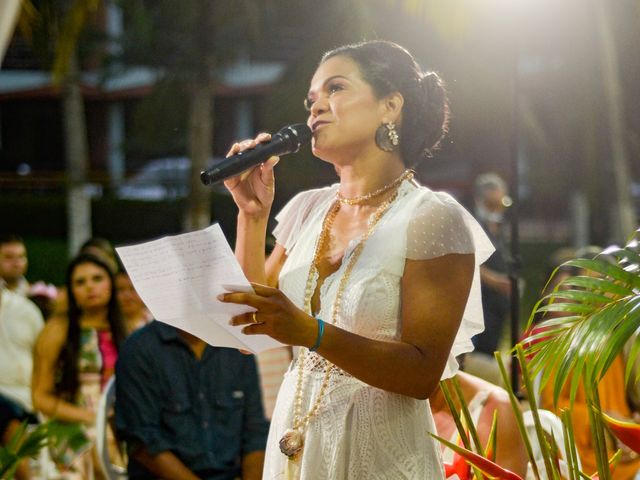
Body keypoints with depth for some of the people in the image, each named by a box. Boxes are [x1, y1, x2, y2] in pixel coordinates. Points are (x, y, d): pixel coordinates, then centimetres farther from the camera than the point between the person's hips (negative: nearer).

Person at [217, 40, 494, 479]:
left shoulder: (431, 218, -13)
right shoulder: (306, 209, 5)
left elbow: (423, 374, -18)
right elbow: (254, 326, 6)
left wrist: (310, 332, -31)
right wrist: (252, 216, -2)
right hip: (294, 439, 6)